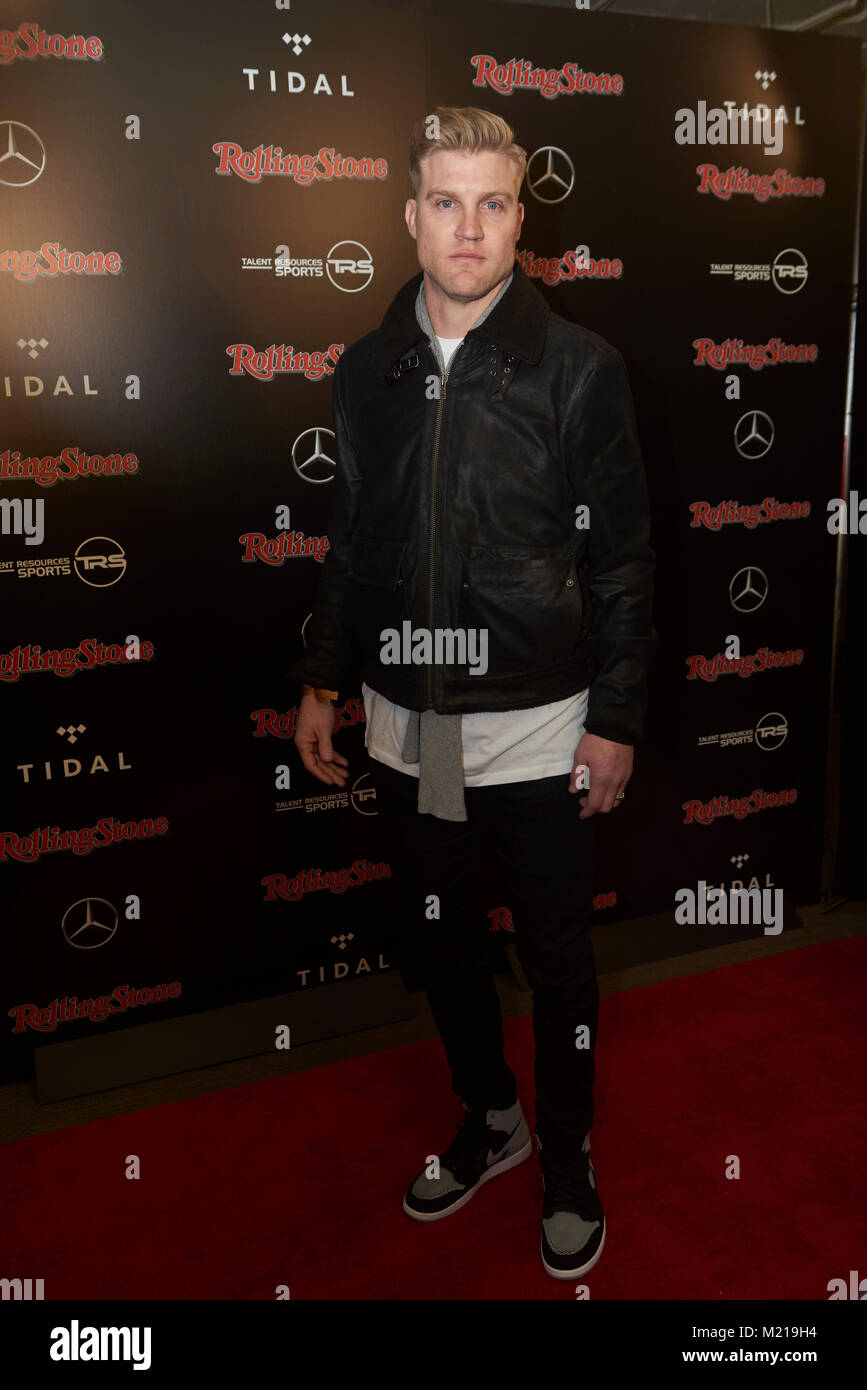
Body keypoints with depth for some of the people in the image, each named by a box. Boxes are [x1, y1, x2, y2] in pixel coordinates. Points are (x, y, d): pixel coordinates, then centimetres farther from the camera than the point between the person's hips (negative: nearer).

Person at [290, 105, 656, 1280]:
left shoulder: (579, 367, -6)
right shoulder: (369, 369, 5)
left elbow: (623, 558, -6)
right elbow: (350, 543, 11)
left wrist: (617, 720, -8)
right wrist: (323, 681, 8)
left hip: (539, 725, -4)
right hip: (407, 721, 4)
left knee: (557, 958, 11)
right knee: (436, 941, 17)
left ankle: (568, 1164, 35)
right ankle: (490, 1119, 43)